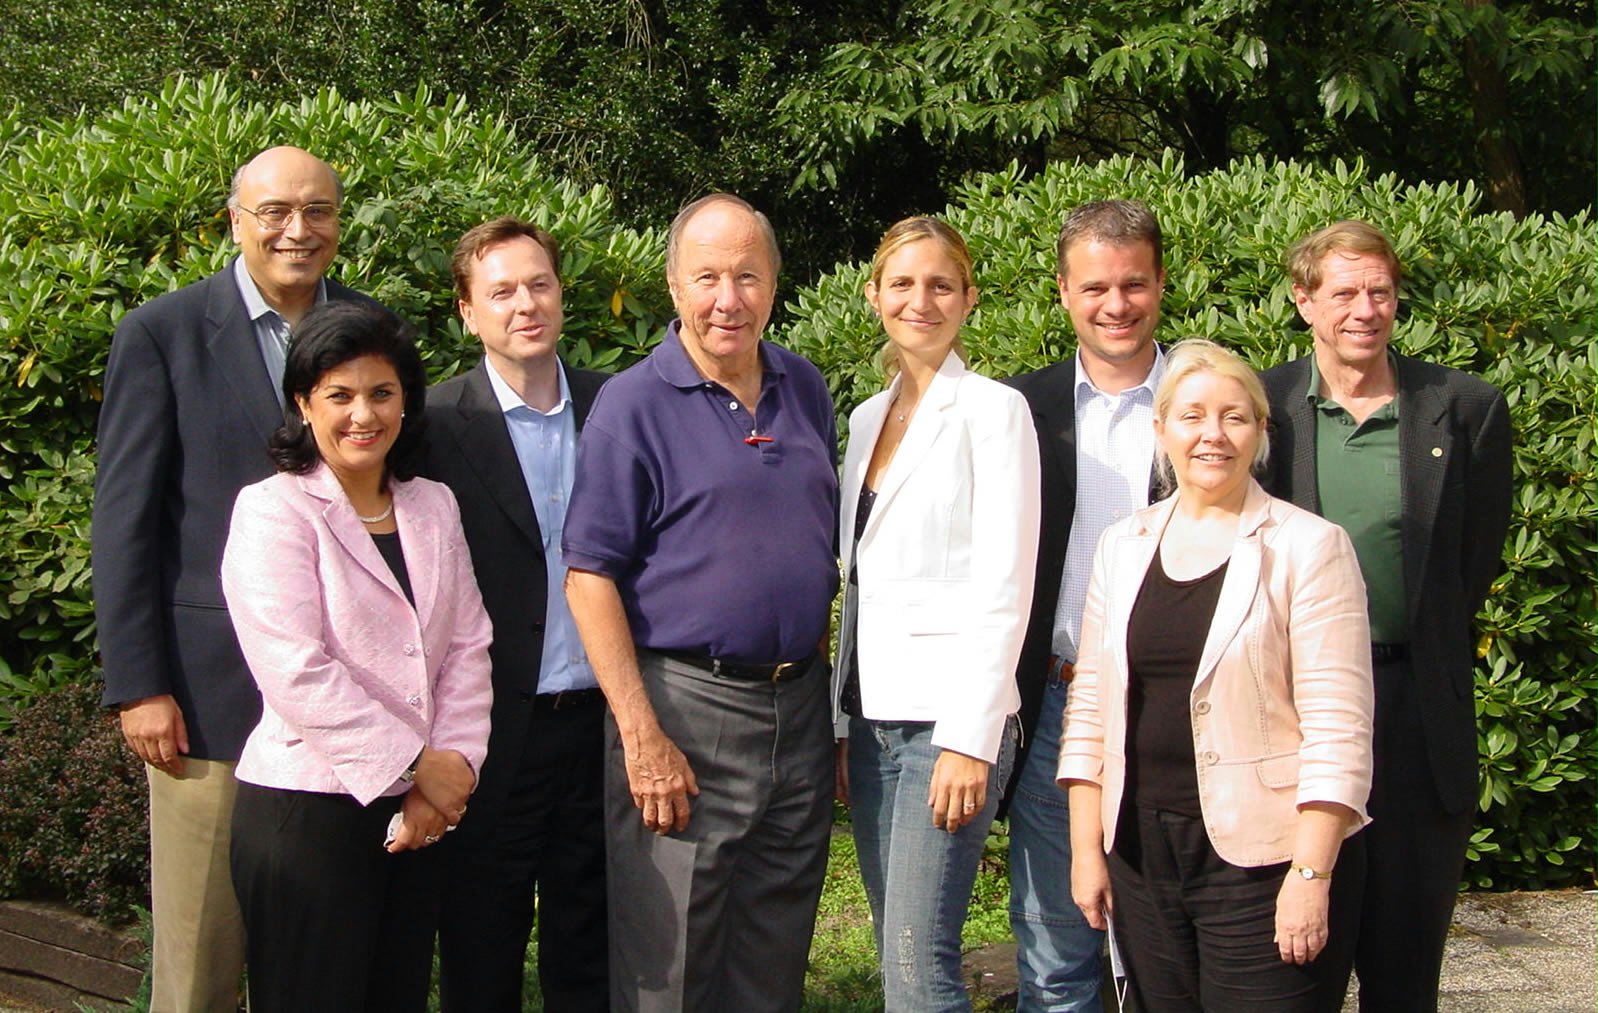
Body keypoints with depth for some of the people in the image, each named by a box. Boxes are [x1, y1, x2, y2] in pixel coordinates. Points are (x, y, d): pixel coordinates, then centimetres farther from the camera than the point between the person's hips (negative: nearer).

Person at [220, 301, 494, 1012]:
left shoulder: (433, 507, 13)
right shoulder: (273, 511, -6)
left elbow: (467, 646, 9)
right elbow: (296, 673, -16)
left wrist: (453, 764, -6)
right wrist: (415, 766, -13)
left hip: (417, 812, 6)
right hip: (308, 810, -6)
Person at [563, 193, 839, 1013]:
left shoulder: (805, 390, 10)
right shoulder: (633, 404, -7)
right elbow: (589, 576, -11)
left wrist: (823, 682, 11)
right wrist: (643, 738, -16)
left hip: (800, 708, 5)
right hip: (685, 708, -5)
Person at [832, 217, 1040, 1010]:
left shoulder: (993, 410, -5)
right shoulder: (867, 418, 15)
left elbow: (1004, 587, -11)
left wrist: (971, 739, -17)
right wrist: (841, 721, 12)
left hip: (951, 715, -7)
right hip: (874, 716, 7)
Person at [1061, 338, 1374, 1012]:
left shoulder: (1308, 546, -4)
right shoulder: (1123, 545, 10)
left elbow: (1337, 726, -9)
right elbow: (1090, 704, 11)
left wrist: (1311, 875, -15)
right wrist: (1086, 847, 6)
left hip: (1264, 855, -4)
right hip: (1141, 852, 4)